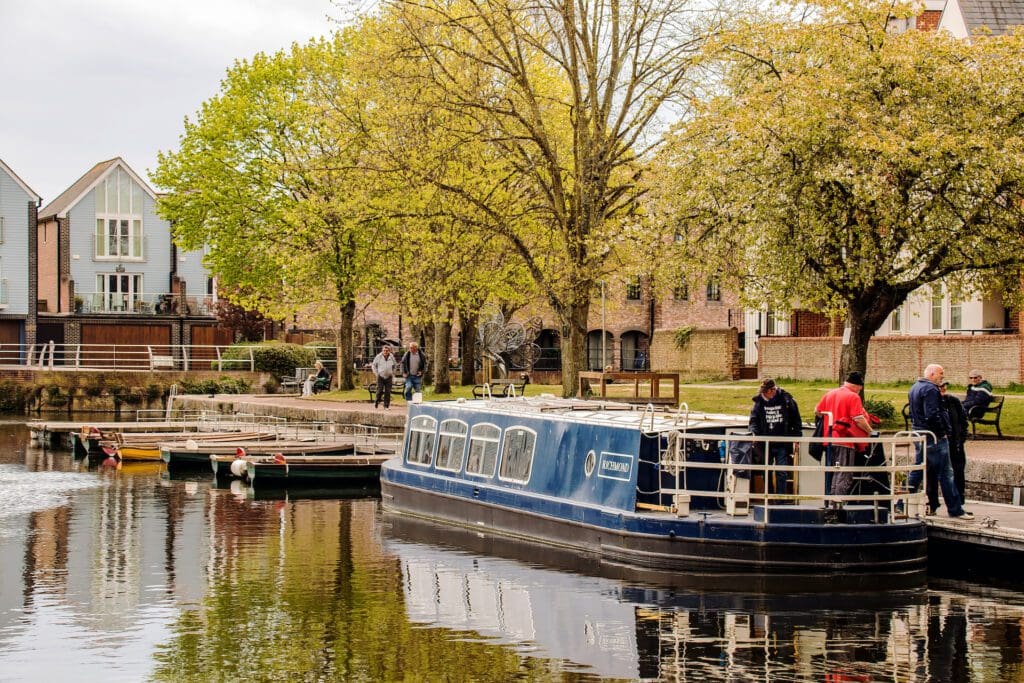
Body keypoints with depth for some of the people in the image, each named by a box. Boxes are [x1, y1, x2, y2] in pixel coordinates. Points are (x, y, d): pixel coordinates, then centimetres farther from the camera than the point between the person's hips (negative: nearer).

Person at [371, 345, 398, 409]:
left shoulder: (392, 357, 6)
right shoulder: (378, 357, -1)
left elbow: (394, 366, 21)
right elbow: (374, 365, 8)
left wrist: (393, 374, 11)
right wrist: (376, 373, 1)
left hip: (388, 377, 2)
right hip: (380, 376, -2)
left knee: (388, 392, 0)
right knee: (380, 390, -8)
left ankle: (386, 406, 5)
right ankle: (377, 402, 15)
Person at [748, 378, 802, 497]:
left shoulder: (786, 400, -4)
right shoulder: (759, 402, 2)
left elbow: (796, 421, 3)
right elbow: (754, 420, 4)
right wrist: (754, 433, -16)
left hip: (782, 444, -3)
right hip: (765, 444, 3)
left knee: (782, 473, -4)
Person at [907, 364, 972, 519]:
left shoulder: (914, 388, 16)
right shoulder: (930, 390, -16)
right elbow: (932, 415, -24)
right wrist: (943, 431, -14)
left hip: (918, 435, 10)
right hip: (933, 437, -10)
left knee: (917, 471, 14)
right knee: (945, 473, -5)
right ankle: (955, 509, -4)